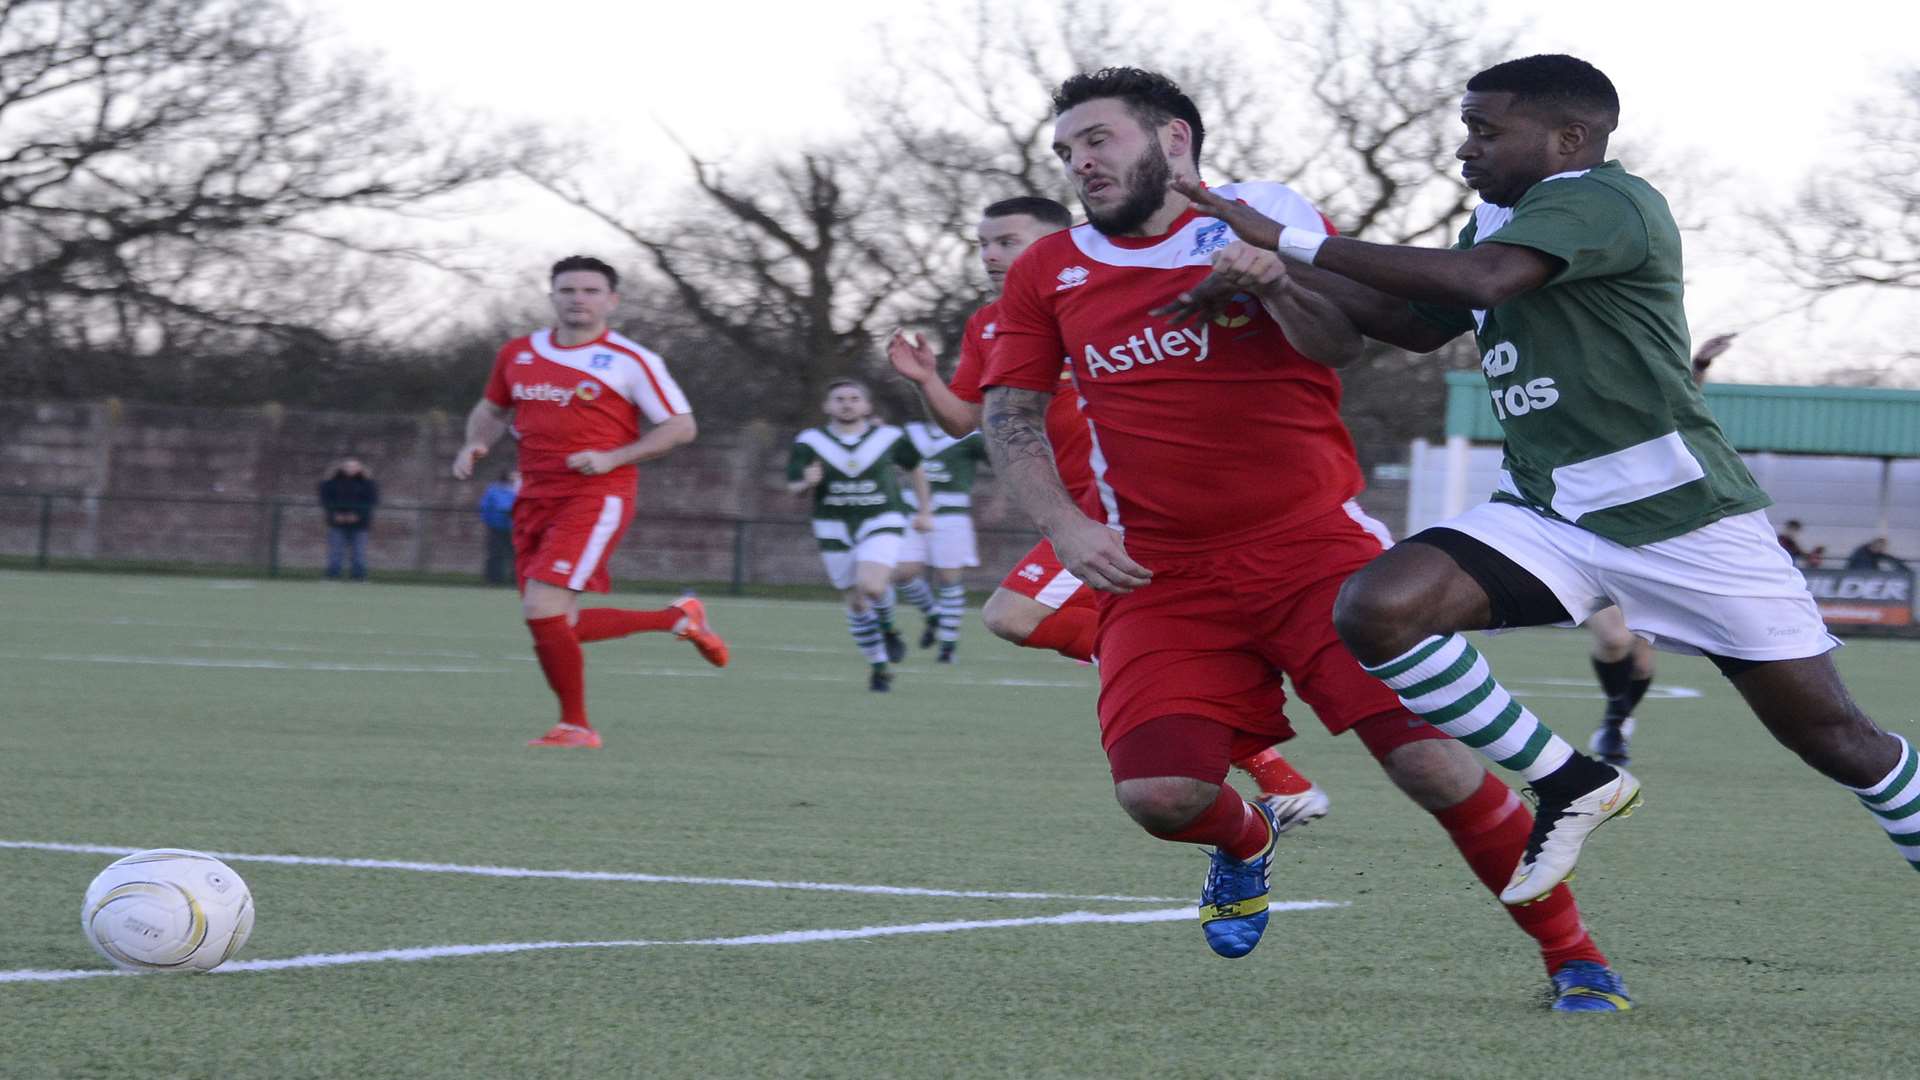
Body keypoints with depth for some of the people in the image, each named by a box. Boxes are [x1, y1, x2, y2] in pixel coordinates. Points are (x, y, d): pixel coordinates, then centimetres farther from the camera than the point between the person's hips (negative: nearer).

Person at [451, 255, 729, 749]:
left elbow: (681, 427, -3)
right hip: (535, 499, 7)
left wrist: (613, 458, -14)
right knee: (559, 627, 7)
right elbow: (492, 409, 27)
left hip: (596, 497, -7)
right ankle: (679, 617, 27)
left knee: (543, 609, -20)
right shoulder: (518, 354, 11)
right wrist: (476, 444, 4)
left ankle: (576, 725, -2)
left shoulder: (632, 361, -5)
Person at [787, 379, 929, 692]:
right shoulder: (809, 442, -4)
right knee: (856, 603, 4)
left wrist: (926, 511, 12)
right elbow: (793, 487, -2)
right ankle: (879, 666, 22)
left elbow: (916, 469, 14)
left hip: (880, 525, -2)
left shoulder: (889, 438, -3)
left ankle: (887, 628, 5)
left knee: (871, 587, -27)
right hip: (834, 529, 2)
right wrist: (808, 483, -25)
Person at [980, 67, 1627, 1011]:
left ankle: (1572, 955, 3)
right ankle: (1244, 842, 21)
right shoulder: (1050, 271, 10)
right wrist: (1065, 527, -5)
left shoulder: (1270, 217, 3)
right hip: (1162, 576, 2)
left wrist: (1274, 283, -29)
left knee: (1429, 758, -14)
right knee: (1156, 792, -17)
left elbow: (1340, 344, -8)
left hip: (1315, 546, -2)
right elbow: (1010, 413, 10)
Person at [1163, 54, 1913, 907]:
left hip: (1682, 513, -7)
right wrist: (1282, 273, 12)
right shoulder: (1498, 222, 13)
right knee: (1378, 608, -19)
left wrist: (1289, 240, -26)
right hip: (1546, 512, 7)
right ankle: (1570, 786, -4)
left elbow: (1479, 278, -30)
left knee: (1832, 736, -3)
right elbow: (1419, 324, 26)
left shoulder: (1610, 202, -15)